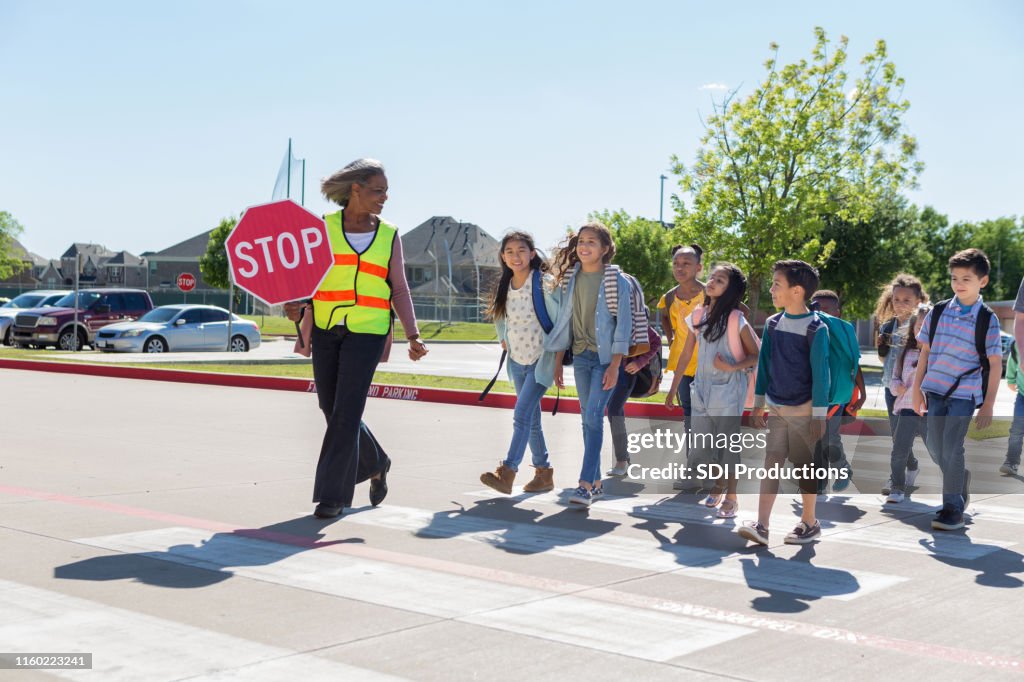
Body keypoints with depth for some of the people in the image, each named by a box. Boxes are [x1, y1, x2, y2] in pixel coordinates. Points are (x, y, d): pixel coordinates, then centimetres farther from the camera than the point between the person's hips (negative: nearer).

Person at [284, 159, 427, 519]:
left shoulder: (389, 236, 6)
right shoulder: (323, 227, 3)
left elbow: (400, 291, 10)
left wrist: (412, 334, 0)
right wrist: (297, 306, -13)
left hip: (367, 333, -1)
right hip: (325, 330, 2)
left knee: (346, 412, -9)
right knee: (332, 410, 9)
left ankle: (332, 494, -1)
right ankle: (376, 463, 33)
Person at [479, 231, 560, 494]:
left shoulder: (544, 283, -15)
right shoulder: (504, 286, 4)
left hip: (541, 360, -7)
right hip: (517, 361, 7)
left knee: (522, 415, -17)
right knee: (531, 419, 12)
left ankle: (507, 473, -21)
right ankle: (544, 473, 23)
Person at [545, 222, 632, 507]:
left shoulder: (616, 280, -8)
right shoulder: (571, 278, 7)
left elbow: (624, 323, -9)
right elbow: (564, 320, 11)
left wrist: (614, 366, -15)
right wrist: (558, 361, 9)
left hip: (606, 357, -5)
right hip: (581, 356, 5)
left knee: (593, 417, -14)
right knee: (587, 418, 9)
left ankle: (586, 484, -14)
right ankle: (596, 482, 17)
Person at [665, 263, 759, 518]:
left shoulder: (736, 320, -11)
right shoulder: (698, 315, 4)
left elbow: (756, 355, -6)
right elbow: (685, 355, 10)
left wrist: (732, 367, -20)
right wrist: (673, 389, 12)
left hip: (729, 391, -5)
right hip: (702, 389, 5)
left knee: (727, 445, 0)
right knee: (700, 445, 8)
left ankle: (731, 498, 13)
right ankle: (718, 486, 31)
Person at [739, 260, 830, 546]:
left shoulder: (816, 328, -11)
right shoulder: (772, 324, 5)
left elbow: (820, 373, -11)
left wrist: (819, 415, -12)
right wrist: (758, 405, 13)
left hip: (803, 412, -4)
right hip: (776, 410, 5)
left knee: (805, 468, 6)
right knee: (771, 464, -2)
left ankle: (809, 523, 20)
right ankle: (761, 526, -6)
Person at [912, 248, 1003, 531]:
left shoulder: (987, 319, -5)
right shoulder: (938, 312, 4)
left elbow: (995, 364, -3)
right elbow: (925, 352, 10)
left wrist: (988, 405, -6)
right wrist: (917, 388, 8)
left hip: (965, 393, -4)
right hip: (935, 390, 4)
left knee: (951, 448, -8)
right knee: (934, 446, 8)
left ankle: (953, 509, 3)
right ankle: (961, 479, 37)